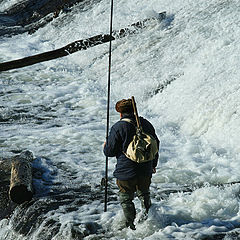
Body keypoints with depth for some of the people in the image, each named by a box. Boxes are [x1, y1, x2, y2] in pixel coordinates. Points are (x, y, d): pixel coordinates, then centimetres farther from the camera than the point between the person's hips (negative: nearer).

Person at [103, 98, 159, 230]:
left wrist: (105, 147, 14)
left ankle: (131, 225, 10)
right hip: (145, 170, 5)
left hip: (126, 171, -5)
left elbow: (110, 151, -11)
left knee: (126, 199, 9)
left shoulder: (118, 127, -13)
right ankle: (147, 215, 25)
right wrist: (153, 164, 29)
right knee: (144, 194, 27)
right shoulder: (146, 124, 5)